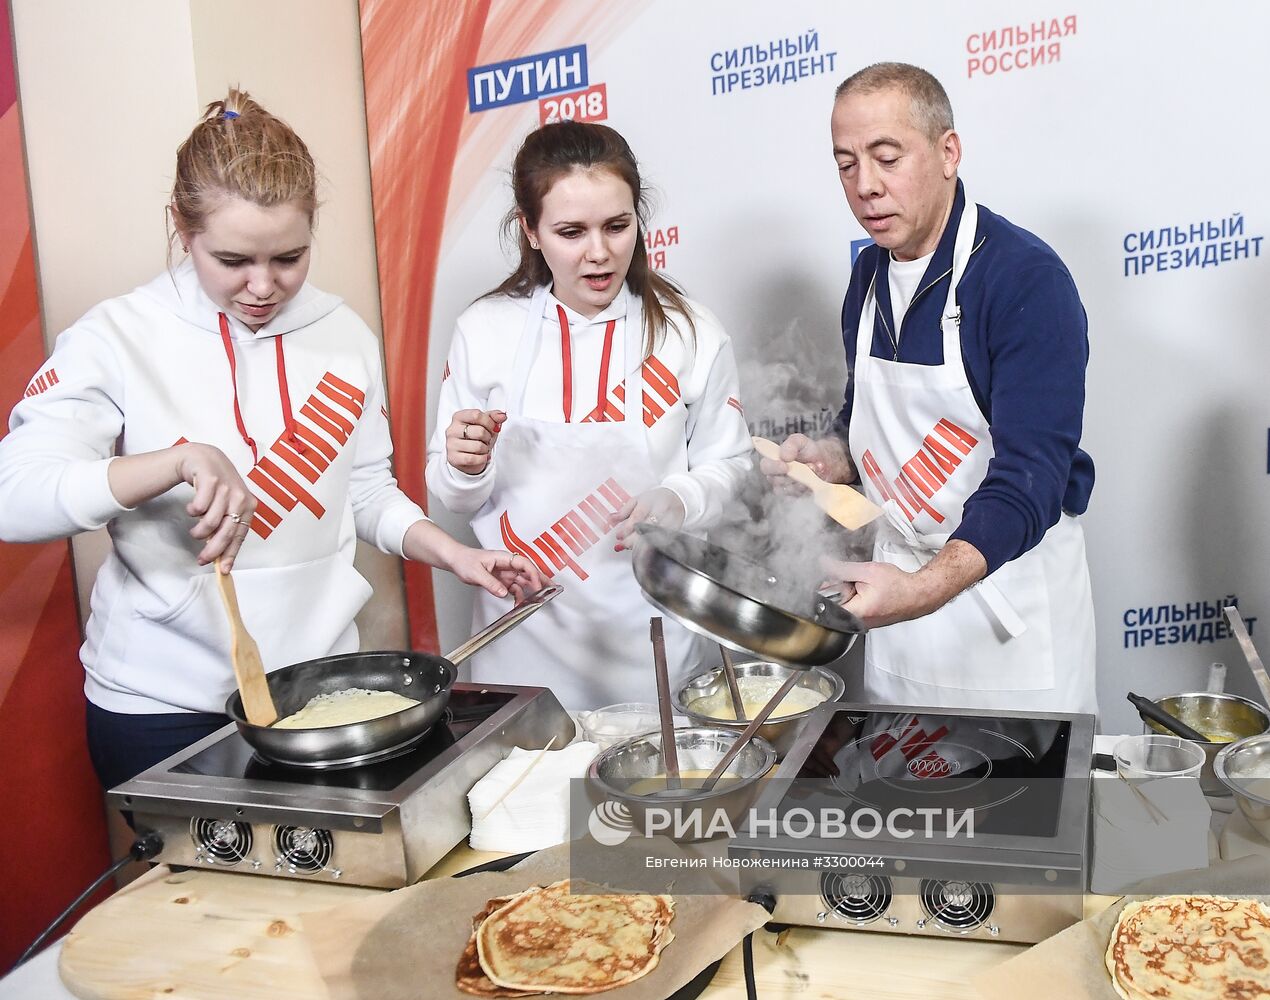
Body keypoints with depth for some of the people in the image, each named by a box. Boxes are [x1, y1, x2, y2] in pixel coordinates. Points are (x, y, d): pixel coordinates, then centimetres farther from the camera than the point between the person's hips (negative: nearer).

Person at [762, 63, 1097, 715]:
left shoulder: (1028, 277, -19)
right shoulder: (869, 274, 4)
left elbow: (1030, 474, -26)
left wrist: (925, 589, -40)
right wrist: (830, 459, -6)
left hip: (1010, 579, -6)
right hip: (901, 579, 6)